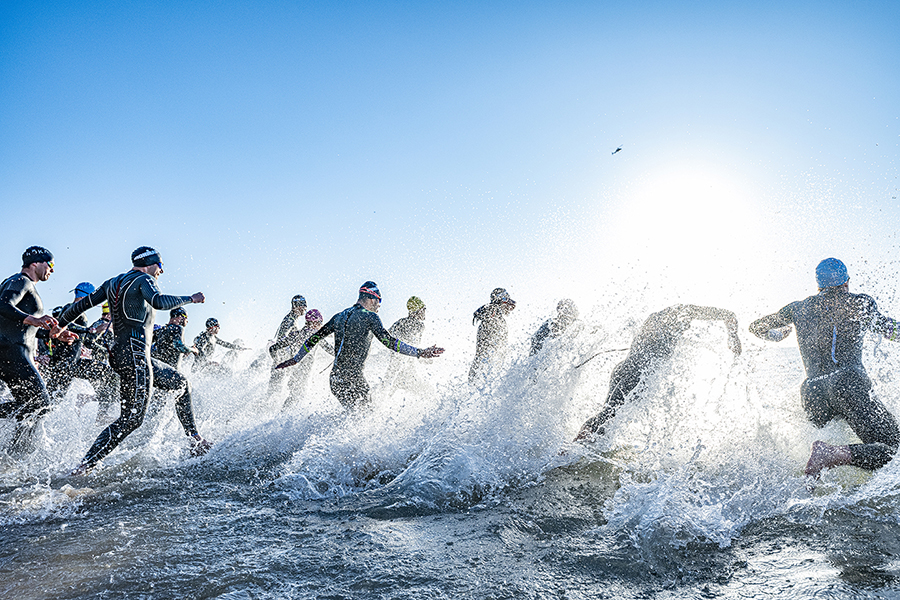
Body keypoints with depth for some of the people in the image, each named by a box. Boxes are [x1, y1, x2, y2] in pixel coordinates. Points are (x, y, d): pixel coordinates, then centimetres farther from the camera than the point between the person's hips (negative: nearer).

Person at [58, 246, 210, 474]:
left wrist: (58, 325, 31)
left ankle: (196, 442, 18)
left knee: (181, 384, 18)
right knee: (131, 418, -10)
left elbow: (83, 303, 20)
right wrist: (190, 299, -12)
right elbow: (159, 302, -24)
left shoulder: (113, 283, 19)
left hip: (122, 353, 10)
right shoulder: (143, 279, -4)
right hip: (134, 354, -10)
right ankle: (86, 465, -10)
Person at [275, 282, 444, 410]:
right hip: (351, 378, -8)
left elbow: (315, 337, 19)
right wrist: (419, 353, -16)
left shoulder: (340, 316, 14)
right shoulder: (369, 316, -6)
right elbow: (388, 341, -16)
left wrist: (295, 359, 29)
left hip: (335, 378, 8)